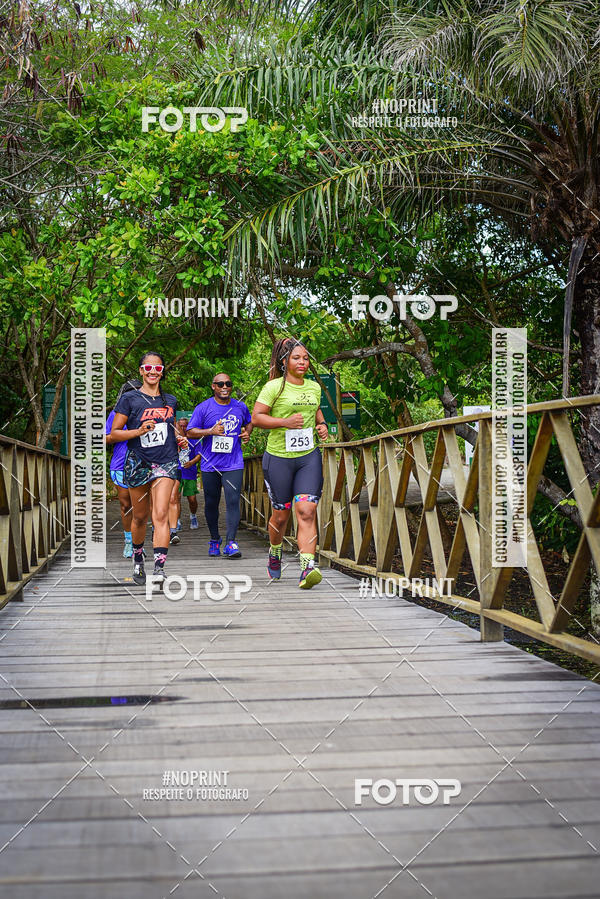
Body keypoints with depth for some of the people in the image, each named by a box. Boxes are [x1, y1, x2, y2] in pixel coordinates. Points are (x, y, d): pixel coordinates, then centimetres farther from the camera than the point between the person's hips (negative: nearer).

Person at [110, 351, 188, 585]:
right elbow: (114, 433, -1)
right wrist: (139, 431, -16)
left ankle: (159, 567, -23)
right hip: (138, 463, -1)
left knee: (161, 515, -15)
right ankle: (137, 558, 37)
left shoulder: (170, 400, 13)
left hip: (165, 463, 1)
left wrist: (180, 439, 8)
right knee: (140, 517, 11)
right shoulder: (129, 399, 0)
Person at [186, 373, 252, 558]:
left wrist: (247, 433, 5)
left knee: (233, 501, -13)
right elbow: (190, 432, -2)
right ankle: (215, 539, 28)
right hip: (210, 465, 0)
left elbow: (249, 422, 27)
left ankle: (231, 543, -15)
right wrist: (210, 431, -17)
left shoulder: (240, 407, 7)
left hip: (233, 464, 0)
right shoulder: (203, 408, -1)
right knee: (211, 503, 9)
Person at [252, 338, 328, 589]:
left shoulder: (314, 387, 10)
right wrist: (285, 422, -18)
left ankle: (307, 567, -18)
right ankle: (275, 552, 38)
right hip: (278, 457, -3)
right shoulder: (274, 387, -6)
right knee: (281, 513, 8)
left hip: (309, 457, 3)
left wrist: (321, 424, 9)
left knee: (307, 511, -12)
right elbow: (256, 417, -9)